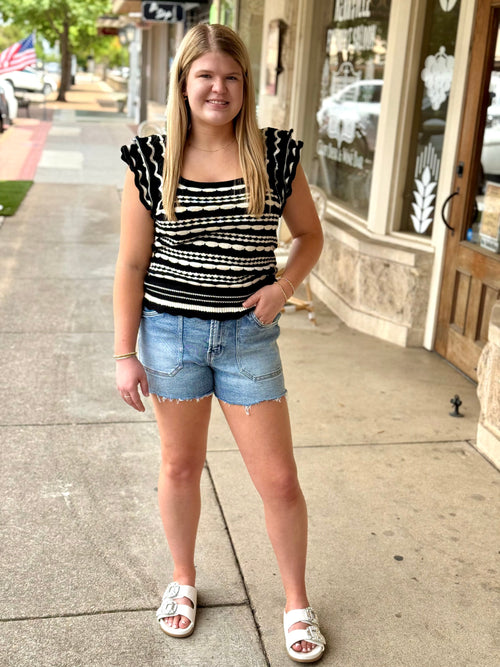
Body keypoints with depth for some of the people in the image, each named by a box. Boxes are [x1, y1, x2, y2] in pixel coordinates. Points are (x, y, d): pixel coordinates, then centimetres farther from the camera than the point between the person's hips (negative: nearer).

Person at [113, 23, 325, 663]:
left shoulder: (276, 155, -4)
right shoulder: (152, 161, -5)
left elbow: (309, 234, 10)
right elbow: (132, 265, -2)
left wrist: (283, 286, -9)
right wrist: (125, 354, -4)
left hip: (248, 335, 0)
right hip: (171, 330, 0)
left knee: (279, 479, 5)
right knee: (180, 465, 15)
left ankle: (296, 602, 28)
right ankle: (182, 579, 40)